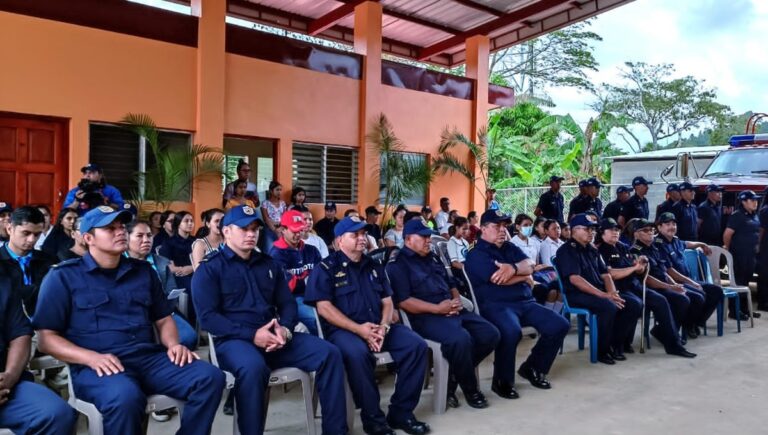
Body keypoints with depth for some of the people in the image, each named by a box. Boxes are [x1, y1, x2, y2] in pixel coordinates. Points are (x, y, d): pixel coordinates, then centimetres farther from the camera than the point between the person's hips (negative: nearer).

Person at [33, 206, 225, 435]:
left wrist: (173, 344, 0)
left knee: (211, 377, -19)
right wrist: (92, 357, -16)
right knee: (125, 397, -38)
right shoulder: (63, 276, 5)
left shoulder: (143, 270, 17)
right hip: (99, 366, -4)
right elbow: (47, 338, 0)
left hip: (149, 357, 4)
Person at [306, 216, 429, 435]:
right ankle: (373, 417, -17)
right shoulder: (326, 268, -1)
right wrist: (359, 329, -19)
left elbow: (387, 302, 14)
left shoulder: (373, 267, 17)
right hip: (343, 329, -5)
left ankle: (401, 412, -4)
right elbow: (324, 307, -11)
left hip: (378, 327, 6)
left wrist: (384, 327, -8)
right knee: (357, 353, -37)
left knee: (416, 345, -14)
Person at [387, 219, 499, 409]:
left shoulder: (433, 258, 23)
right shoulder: (398, 264, -4)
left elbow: (451, 284, 26)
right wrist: (437, 308, -18)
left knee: (490, 334, -7)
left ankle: (453, 377, 4)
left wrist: (457, 300, 2)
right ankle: (470, 389, -5)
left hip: (452, 311, 9)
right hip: (426, 316, -8)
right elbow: (403, 301, -15)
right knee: (461, 339, -33)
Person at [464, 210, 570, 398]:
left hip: (525, 302, 8)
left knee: (560, 325, -5)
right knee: (511, 331, -37)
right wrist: (525, 277, 0)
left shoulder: (509, 247, 20)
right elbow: (500, 280, -18)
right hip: (496, 305, -8)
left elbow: (530, 265, 3)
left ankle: (533, 368, 13)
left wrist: (514, 268, -21)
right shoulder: (476, 254, -4)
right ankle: (502, 381, -13)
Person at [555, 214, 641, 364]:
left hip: (599, 292, 8)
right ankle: (602, 350, -14)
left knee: (635, 303, -7)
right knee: (609, 306, -33)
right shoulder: (567, 250, -8)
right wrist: (603, 295, -24)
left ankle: (616, 344, 0)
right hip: (577, 294, -8)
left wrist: (612, 293, -6)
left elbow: (605, 274, 16)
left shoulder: (592, 250, 18)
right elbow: (574, 279, -20)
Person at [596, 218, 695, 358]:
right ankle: (623, 343, -14)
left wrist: (641, 265, -7)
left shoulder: (623, 247, 18)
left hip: (635, 285, 8)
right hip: (618, 289, -8)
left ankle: (673, 343, -6)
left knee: (661, 301, -11)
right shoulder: (600, 251, -6)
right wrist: (634, 268, -13)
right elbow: (610, 274, -18)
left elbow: (639, 271, 17)